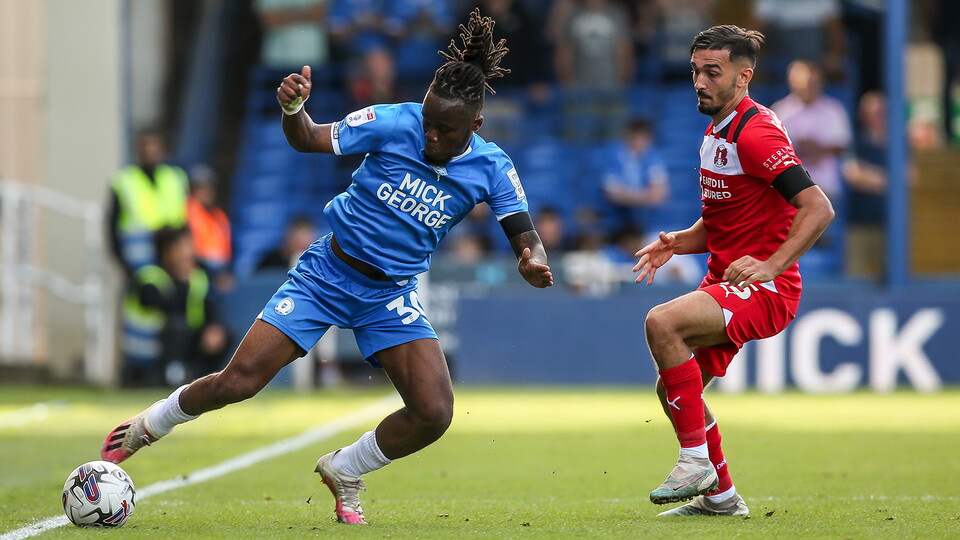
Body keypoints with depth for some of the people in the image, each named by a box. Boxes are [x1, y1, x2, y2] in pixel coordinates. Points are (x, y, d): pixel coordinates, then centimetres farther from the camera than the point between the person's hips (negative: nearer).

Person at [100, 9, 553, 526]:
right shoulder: (394, 122, -15)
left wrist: (534, 263, -34)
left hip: (391, 296, 2)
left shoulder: (490, 168, -10)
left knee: (434, 414, -14)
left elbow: (525, 237, -9)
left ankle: (343, 471, 15)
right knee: (237, 382, -11)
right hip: (327, 271, -2)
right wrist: (292, 109, -33)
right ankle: (147, 425, 19)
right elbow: (308, 140, -10)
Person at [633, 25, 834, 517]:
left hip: (764, 290, -10)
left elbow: (818, 208, -23)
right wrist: (676, 243, 6)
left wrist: (770, 265, -31)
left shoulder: (756, 132, -16)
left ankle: (696, 460, -22)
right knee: (672, 389, 10)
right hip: (723, 282, 10)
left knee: (662, 322, -29)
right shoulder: (716, 133, 14)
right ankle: (721, 496, 25)